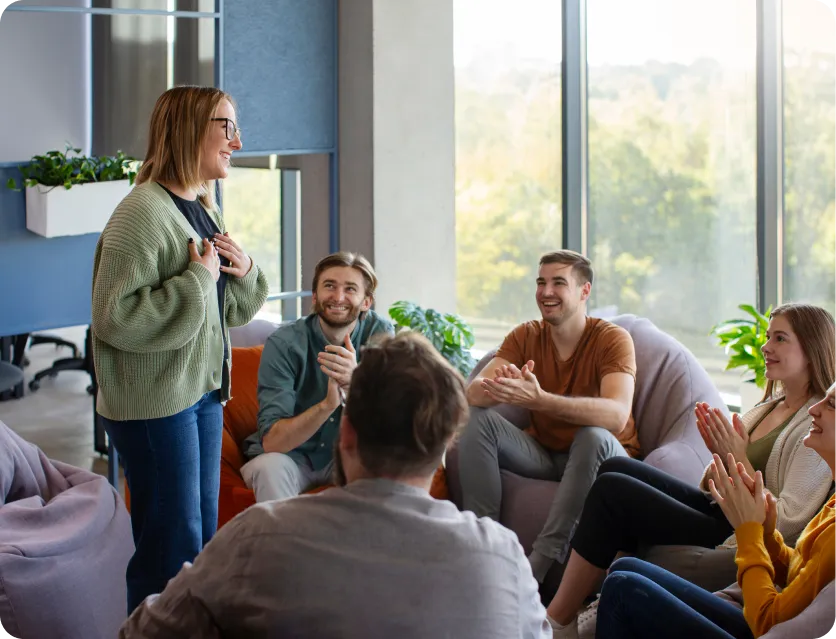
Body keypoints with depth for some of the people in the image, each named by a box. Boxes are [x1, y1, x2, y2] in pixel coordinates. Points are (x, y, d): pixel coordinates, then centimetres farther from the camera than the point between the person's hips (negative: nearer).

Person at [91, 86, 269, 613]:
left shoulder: (205, 211, 11)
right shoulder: (143, 213, -18)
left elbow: (230, 310, 20)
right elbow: (116, 318, -25)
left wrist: (245, 272, -1)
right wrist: (197, 279, -21)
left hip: (203, 392, 9)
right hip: (155, 402, -9)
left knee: (203, 535, 17)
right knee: (173, 547, -2)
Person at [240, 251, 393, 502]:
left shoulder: (380, 333, -11)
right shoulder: (283, 344, -17)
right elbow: (272, 441, -24)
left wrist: (354, 381, -40)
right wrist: (327, 405, -40)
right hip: (290, 456, -2)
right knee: (270, 467, -33)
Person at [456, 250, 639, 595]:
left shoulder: (613, 339, -16)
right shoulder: (526, 336, -2)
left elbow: (617, 415, -34)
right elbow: (473, 392, -15)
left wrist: (538, 399, -47)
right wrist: (500, 386, -41)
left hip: (598, 459, -4)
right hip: (542, 454, 4)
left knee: (594, 436, -37)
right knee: (477, 418, -17)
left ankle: (539, 565, -34)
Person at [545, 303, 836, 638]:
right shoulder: (769, 407, 13)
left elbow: (787, 522, -21)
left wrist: (738, 459, -18)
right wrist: (720, 455, -5)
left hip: (736, 538, -9)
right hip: (716, 511, 9)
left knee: (612, 489, -15)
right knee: (615, 467, -2)